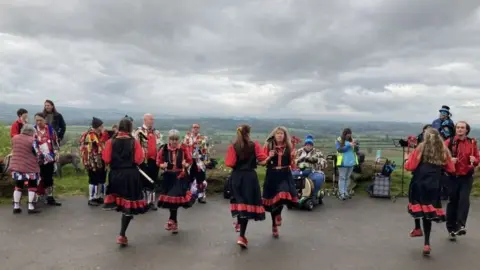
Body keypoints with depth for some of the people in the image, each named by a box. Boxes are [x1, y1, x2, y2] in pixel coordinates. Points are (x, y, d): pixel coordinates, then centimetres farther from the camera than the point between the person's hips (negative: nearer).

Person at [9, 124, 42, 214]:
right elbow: (37, 154, -10)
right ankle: (31, 207, 4)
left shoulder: (14, 138, 4)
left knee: (18, 186, 17)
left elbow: (14, 150, 16)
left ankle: (16, 207, 20)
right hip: (29, 167, -5)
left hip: (16, 166, 5)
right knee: (32, 186, 6)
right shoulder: (32, 140, -14)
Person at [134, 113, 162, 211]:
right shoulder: (139, 131, -5)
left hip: (154, 160, 5)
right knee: (144, 182, 0)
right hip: (144, 160, -5)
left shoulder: (156, 132, 15)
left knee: (153, 182, 10)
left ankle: (151, 202, 19)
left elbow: (160, 145, 17)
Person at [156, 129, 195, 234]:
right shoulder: (163, 149, -5)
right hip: (168, 177, 1)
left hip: (180, 176, -1)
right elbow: (158, 161, 6)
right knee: (171, 199, 6)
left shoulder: (184, 149, -6)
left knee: (176, 198, -5)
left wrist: (186, 164, -17)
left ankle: (171, 220, 8)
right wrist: (162, 165, -14)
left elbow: (190, 161, 4)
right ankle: (175, 223, 20)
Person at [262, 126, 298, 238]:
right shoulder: (268, 146, 0)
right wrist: (269, 157, -15)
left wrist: (293, 156, -12)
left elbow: (292, 164, 7)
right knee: (273, 200, 8)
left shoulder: (289, 146, 3)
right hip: (272, 176, 0)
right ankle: (274, 225, 28)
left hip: (285, 175, 0)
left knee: (283, 196, -23)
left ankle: (278, 213, 12)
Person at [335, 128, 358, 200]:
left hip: (351, 162, 5)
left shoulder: (352, 140, 13)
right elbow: (340, 149, -14)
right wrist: (349, 145, -20)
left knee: (347, 178, 10)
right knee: (342, 178, -4)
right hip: (343, 163, -5)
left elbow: (356, 150, 9)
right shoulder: (339, 141, 0)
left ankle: (346, 192, 18)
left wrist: (355, 145, -13)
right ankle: (341, 194, -2)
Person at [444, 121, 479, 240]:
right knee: (452, 201, 6)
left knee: (464, 199, -15)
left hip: (467, 177, 1)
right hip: (453, 176, 0)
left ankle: (461, 225, -13)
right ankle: (451, 228, 17)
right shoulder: (449, 142, -3)